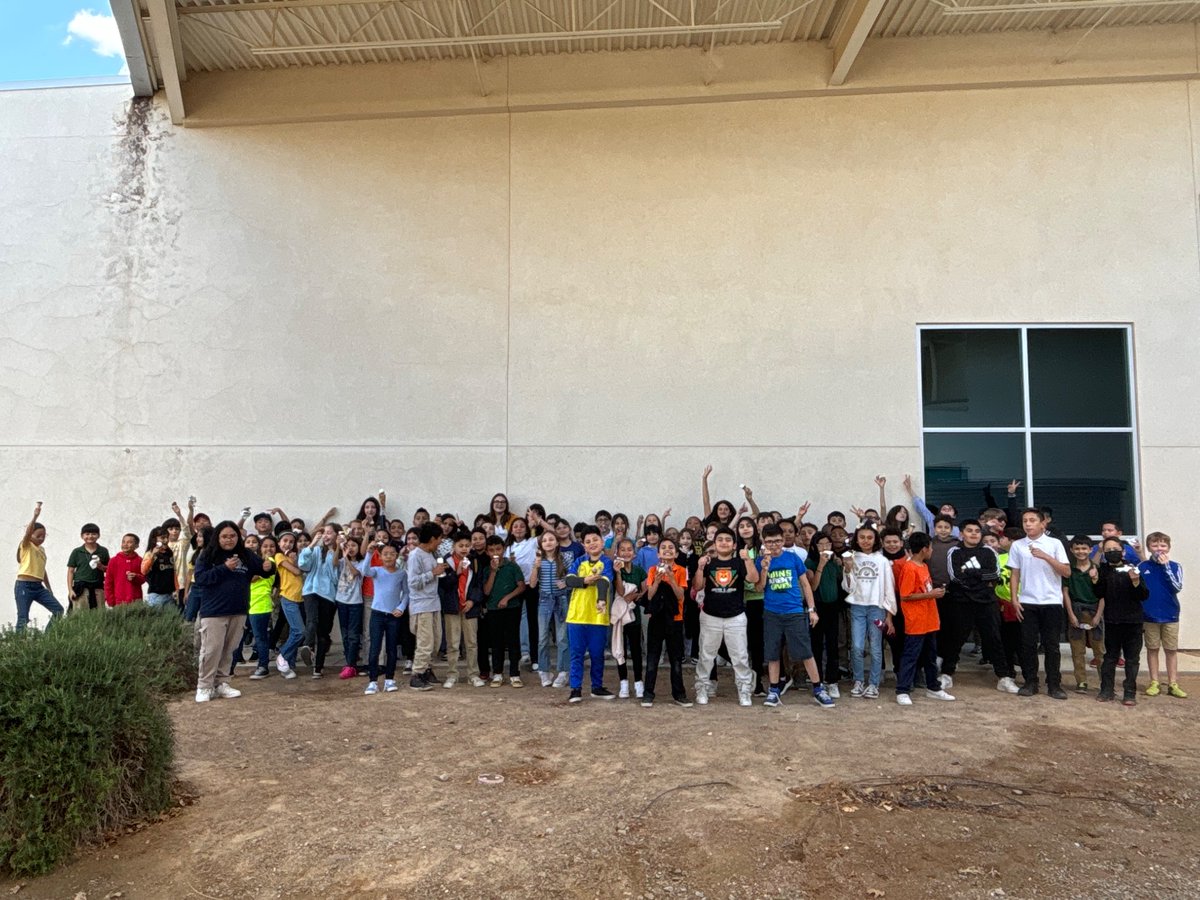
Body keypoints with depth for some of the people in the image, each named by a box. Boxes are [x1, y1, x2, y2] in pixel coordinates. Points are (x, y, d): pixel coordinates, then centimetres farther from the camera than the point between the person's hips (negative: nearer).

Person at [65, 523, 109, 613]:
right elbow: (70, 571, 7)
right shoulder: (77, 552, 6)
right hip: (81, 587, -1)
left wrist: (101, 567, -9)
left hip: (98, 588, 1)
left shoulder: (103, 551, 8)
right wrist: (70, 590, 1)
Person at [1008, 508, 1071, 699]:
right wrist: (1014, 599, 0)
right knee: (1028, 644, 4)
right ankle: (1030, 682, 13)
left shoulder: (1054, 543, 0)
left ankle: (1054, 684, 11)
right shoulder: (1017, 545, 5)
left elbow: (1067, 572, -5)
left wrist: (1046, 556, -17)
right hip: (1027, 603, 1)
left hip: (1052, 602, -1)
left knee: (1051, 645, 3)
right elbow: (1015, 575, 8)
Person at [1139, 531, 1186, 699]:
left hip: (1170, 616, 0)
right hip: (1149, 615, 0)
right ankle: (1154, 684, 16)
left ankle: (1172, 684, 16)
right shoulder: (1142, 567, -1)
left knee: (1171, 650, 7)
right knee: (1152, 649, 8)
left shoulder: (1174, 566, -2)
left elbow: (1177, 587, -16)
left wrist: (1166, 566, -20)